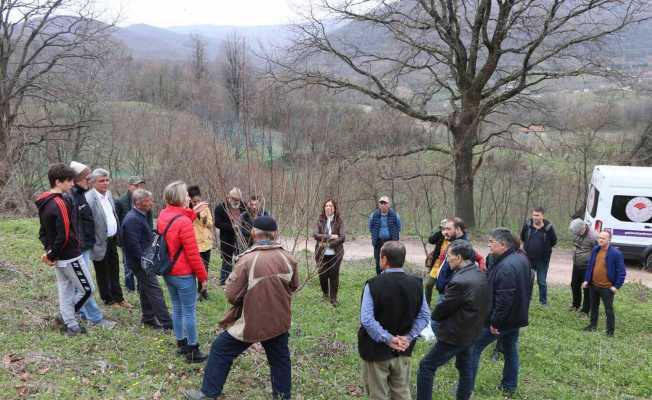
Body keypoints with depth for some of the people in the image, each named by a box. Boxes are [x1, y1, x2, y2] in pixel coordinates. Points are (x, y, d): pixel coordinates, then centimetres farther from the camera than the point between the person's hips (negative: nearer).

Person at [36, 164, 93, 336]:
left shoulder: (45, 204, 9)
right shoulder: (62, 202, -20)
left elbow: (43, 231, 15)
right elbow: (64, 235, -24)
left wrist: (49, 250, 7)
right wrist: (52, 255, -13)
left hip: (59, 257, 9)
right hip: (70, 256, -9)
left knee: (65, 289, 16)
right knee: (87, 289, 5)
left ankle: (71, 325, 23)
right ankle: (65, 316, 14)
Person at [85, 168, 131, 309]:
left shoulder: (109, 194, 6)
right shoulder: (90, 198, -21)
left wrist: (118, 233, 10)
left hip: (113, 239, 7)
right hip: (101, 242, -7)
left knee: (114, 271, 19)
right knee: (103, 273, 11)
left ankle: (118, 297, 31)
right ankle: (109, 299, 25)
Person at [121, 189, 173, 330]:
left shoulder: (140, 216, 12)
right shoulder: (132, 220, -21)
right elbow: (134, 245, -26)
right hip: (141, 263, -10)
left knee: (146, 291, 17)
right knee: (155, 291, -8)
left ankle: (148, 319, 28)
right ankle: (167, 323, -4)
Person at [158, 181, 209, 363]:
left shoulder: (162, 216, 1)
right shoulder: (183, 221, -22)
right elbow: (192, 254, -20)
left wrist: (192, 212, 12)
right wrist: (203, 276, -9)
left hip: (168, 272, 8)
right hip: (184, 274, -8)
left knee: (177, 309, 19)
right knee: (189, 312, 2)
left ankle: (181, 343, 30)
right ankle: (192, 351, 10)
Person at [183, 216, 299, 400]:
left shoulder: (247, 260, -21)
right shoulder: (288, 258, -7)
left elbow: (231, 295, -17)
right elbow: (294, 286, 9)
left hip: (253, 321, -4)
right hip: (279, 320, 4)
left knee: (221, 349, 14)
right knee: (280, 358, 21)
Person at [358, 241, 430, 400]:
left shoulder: (373, 284, -20)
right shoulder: (416, 284, -6)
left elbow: (367, 320, -25)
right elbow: (424, 316, -3)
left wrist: (387, 339, -18)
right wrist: (409, 337, -7)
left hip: (376, 350, -4)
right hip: (403, 350, 4)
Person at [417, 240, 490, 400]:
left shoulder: (459, 281, -29)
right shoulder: (481, 275, 0)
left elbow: (442, 308, -19)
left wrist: (435, 315, 4)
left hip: (454, 335, -9)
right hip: (471, 332, 9)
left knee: (426, 367, 2)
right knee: (465, 368, 24)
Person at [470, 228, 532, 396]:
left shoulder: (505, 267, -30)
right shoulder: (521, 258, 3)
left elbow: (503, 299, -31)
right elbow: (527, 288, 15)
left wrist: (494, 322, -23)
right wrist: (522, 309, 21)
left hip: (502, 318, -9)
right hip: (517, 317, 9)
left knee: (473, 347, 3)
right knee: (511, 349, 21)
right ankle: (510, 385, 33)